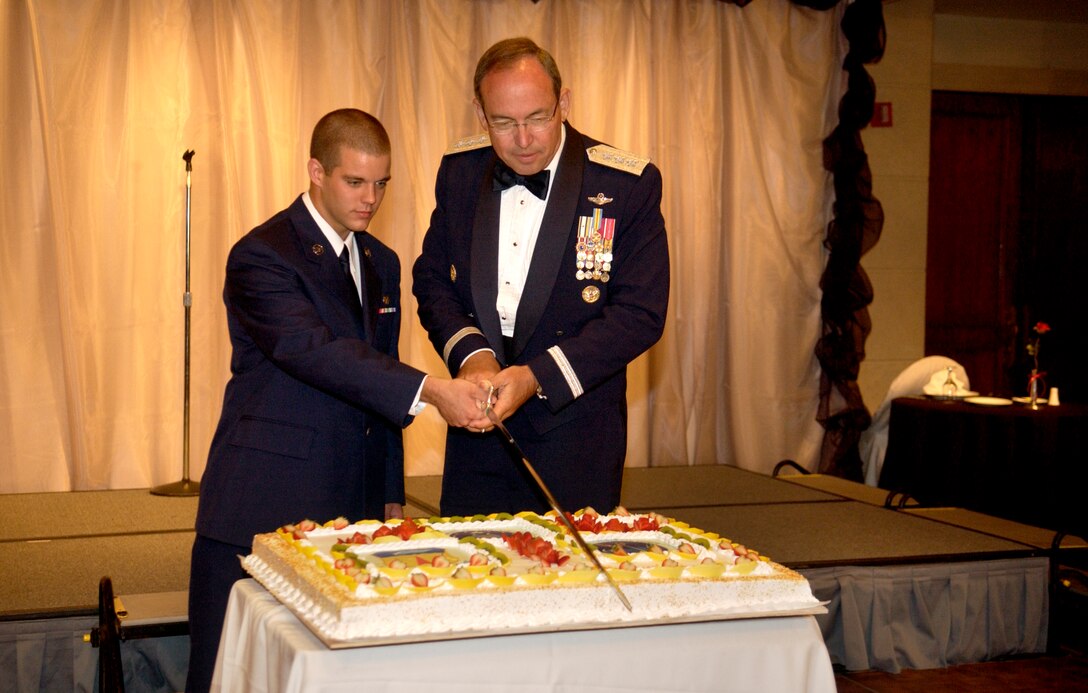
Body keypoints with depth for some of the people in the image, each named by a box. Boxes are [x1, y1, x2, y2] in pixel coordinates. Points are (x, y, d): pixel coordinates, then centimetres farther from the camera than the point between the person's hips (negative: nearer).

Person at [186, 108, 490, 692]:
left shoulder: (381, 263, 15)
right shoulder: (260, 256, -9)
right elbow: (318, 352, -24)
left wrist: (391, 497, 17)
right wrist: (428, 391, -33)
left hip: (352, 510, 6)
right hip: (263, 509, -6)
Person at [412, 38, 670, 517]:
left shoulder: (628, 185, -10)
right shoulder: (459, 172, 3)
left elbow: (640, 314, -11)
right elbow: (431, 279, 9)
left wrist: (537, 377, -19)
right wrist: (469, 352, -11)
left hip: (577, 435, -3)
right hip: (477, 424, 3)